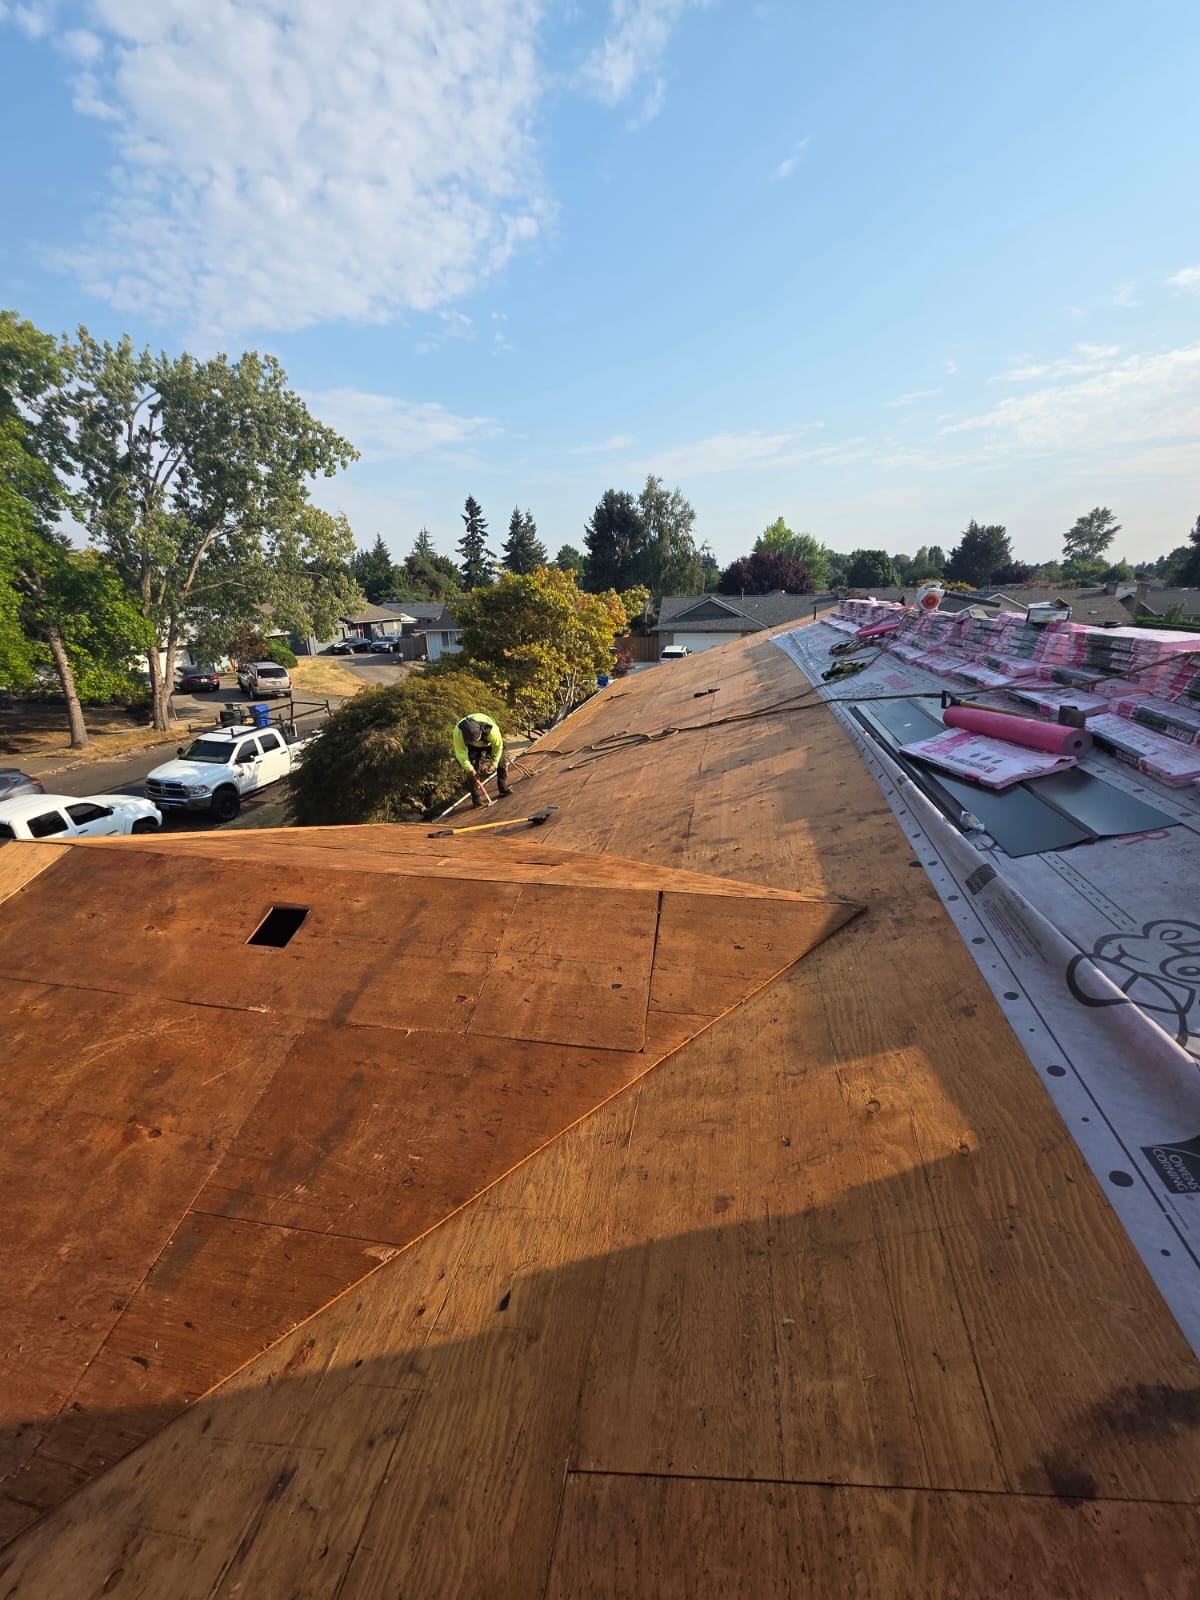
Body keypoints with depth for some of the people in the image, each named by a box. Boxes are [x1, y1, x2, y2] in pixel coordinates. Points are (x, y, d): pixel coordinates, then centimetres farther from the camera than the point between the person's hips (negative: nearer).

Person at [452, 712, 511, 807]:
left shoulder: (492, 729, -45)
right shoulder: (458, 731, -42)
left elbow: (498, 747, -24)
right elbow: (461, 753, -30)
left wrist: (493, 764, -18)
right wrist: (470, 769, -32)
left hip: (489, 743, 0)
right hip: (471, 748, 0)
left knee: (502, 762, -1)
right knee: (472, 767, -13)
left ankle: (503, 788, 19)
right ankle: (477, 797, -6)